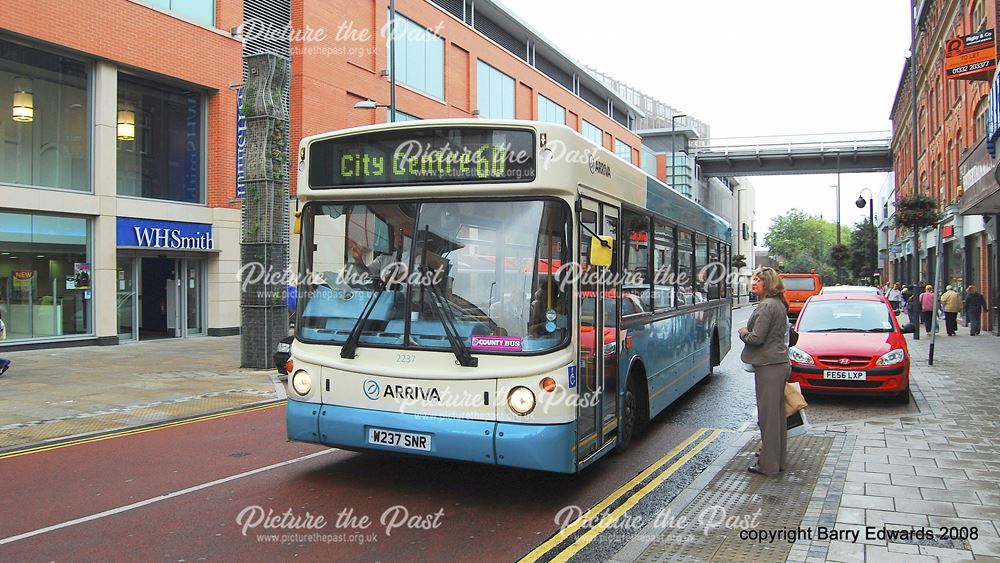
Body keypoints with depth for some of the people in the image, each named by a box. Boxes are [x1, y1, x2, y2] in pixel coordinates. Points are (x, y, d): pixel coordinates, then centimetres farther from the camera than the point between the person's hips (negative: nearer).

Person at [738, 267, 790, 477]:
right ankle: (778, 460, 26)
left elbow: (756, 338, -19)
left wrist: (743, 332, -2)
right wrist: (748, 331, 12)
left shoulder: (767, 306, -17)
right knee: (777, 414, 16)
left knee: (768, 415, -4)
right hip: (780, 363, 10)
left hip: (769, 366, -10)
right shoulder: (779, 304, 14)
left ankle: (767, 465, 3)